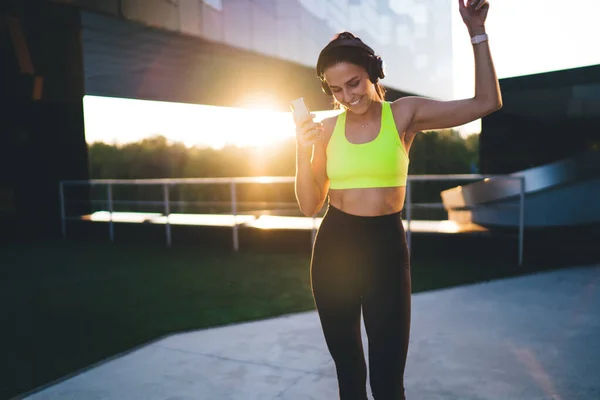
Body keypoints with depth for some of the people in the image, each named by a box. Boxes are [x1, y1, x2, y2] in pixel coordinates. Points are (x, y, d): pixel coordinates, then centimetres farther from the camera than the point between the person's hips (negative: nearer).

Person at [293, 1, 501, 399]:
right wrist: (303, 152, -11)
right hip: (333, 248, 3)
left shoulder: (404, 114, 0)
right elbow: (309, 205, 3)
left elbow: (487, 102, -3)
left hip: (385, 247, -2)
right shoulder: (327, 129, 3)